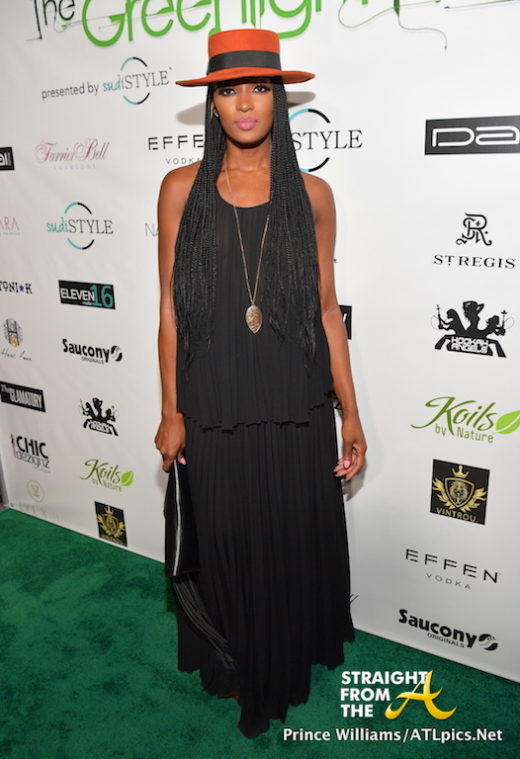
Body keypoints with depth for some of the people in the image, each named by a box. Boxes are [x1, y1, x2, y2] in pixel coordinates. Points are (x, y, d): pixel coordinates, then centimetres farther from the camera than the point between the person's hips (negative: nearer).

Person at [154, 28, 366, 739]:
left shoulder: (312, 194, 1)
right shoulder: (182, 188, 0)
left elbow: (326, 307, 2)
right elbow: (171, 307, 1)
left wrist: (351, 412, 1)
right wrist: (171, 410, 0)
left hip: (296, 408, 1)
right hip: (214, 407, 0)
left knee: (295, 540, 15)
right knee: (225, 540, 15)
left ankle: (286, 663, 45)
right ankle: (233, 663, 44)